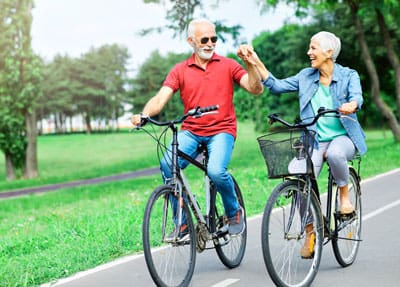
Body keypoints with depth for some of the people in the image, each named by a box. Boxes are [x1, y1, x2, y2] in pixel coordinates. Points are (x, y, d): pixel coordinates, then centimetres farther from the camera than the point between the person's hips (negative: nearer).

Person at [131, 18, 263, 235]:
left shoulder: (227, 65, 6)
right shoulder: (180, 70, 7)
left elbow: (256, 89, -2)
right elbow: (161, 98, -5)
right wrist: (143, 115, -25)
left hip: (221, 130, -2)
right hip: (191, 131, 2)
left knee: (216, 170, -30)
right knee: (167, 165, -26)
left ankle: (234, 212, 2)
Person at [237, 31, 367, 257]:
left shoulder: (349, 75, -1)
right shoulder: (306, 77, 9)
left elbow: (357, 96, -19)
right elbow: (277, 86, 5)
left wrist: (350, 106, -44)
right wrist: (256, 63, -3)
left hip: (344, 137, -2)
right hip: (315, 140, 2)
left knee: (334, 153, -40)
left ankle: (345, 194, -10)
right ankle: (310, 232, -2)